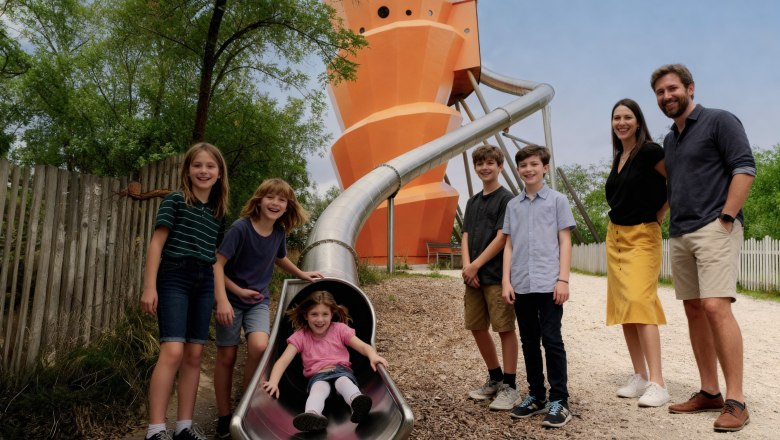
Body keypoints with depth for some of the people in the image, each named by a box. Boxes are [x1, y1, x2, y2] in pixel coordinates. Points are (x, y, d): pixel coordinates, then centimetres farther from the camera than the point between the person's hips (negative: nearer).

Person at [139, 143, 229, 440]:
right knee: (173, 351, -15)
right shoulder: (176, 200, 0)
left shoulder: (219, 213, 15)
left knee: (194, 354, 6)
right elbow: (157, 242, -5)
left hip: (205, 282, 6)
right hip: (175, 276, -5)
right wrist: (150, 286, -12)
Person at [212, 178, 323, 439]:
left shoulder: (279, 232, -2)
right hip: (232, 300, -3)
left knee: (259, 347, -19)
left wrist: (302, 275, 24)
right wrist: (223, 300, -27)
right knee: (227, 356, 3)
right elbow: (218, 265, -19)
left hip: (258, 300, 3)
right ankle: (224, 417, 20)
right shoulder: (241, 228, -19)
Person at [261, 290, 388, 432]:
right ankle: (313, 415, -66)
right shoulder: (300, 336, 4)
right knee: (318, 388, -35)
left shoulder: (339, 329, 6)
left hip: (341, 371, 0)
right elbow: (283, 361, -6)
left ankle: (357, 403, -67)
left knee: (344, 382, -35)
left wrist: (373, 356, -27)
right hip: (318, 376, 0)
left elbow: (363, 346, -2)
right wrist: (273, 382, -26)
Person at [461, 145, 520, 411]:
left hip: (497, 275, -7)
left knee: (505, 328, -1)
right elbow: (466, 236, 10)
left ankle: (509, 386, 9)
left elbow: (501, 238, -12)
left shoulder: (506, 199, -4)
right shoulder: (472, 202, 16)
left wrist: (476, 265, -12)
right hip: (474, 276, 7)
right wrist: (466, 265, -6)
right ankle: (495, 379, 27)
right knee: (477, 327, 12)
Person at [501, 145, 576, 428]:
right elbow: (509, 245, 12)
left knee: (551, 340, -3)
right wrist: (506, 281, 3)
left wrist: (563, 279, -9)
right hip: (521, 285, 4)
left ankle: (559, 400, 6)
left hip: (548, 284, -4)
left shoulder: (557, 200, 4)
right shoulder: (513, 205, 13)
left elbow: (565, 242, 0)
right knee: (529, 342, 10)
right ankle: (536, 396, 22)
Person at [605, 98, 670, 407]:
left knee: (641, 304, -17)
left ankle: (657, 384, -14)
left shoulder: (649, 151, -10)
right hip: (615, 237, 8)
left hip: (642, 237, -8)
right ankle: (639, 377, 16)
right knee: (623, 308, 8)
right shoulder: (618, 158, 13)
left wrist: (659, 216, -8)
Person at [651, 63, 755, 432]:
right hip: (679, 235, 8)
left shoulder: (719, 121, -1)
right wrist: (659, 215, 15)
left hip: (714, 229, -8)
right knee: (694, 310, 7)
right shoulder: (669, 140, 20)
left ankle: (736, 401, -10)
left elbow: (745, 168, -11)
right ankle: (709, 392, 15)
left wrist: (726, 217, -16)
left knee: (716, 307, -16)